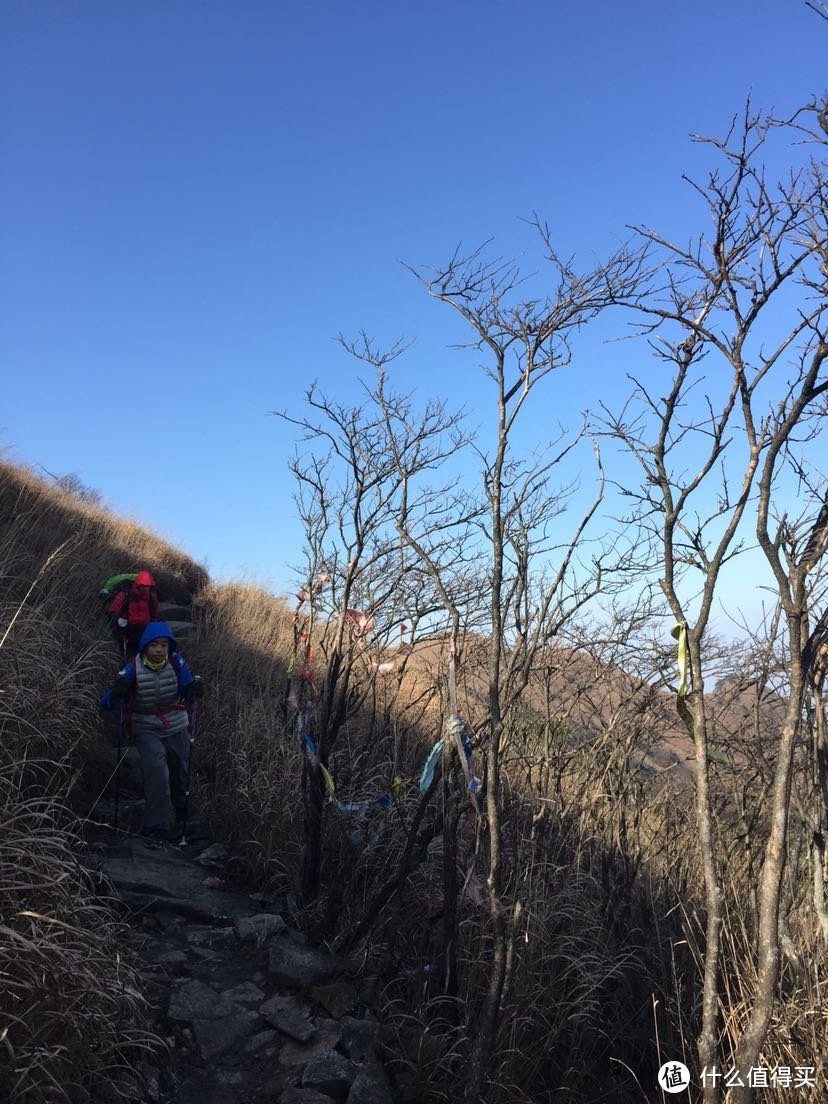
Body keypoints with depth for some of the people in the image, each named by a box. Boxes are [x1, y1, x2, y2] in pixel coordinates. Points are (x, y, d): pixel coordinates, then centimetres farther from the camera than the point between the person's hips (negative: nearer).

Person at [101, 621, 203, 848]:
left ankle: (176, 824, 41)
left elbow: (187, 692, -7)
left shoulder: (176, 662, -11)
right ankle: (157, 828, -21)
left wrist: (193, 690, -30)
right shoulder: (133, 668, -16)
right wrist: (115, 691, -42)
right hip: (146, 730, -3)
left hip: (177, 729, 3)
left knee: (180, 779, 12)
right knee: (156, 767, -29)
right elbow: (106, 702, -20)